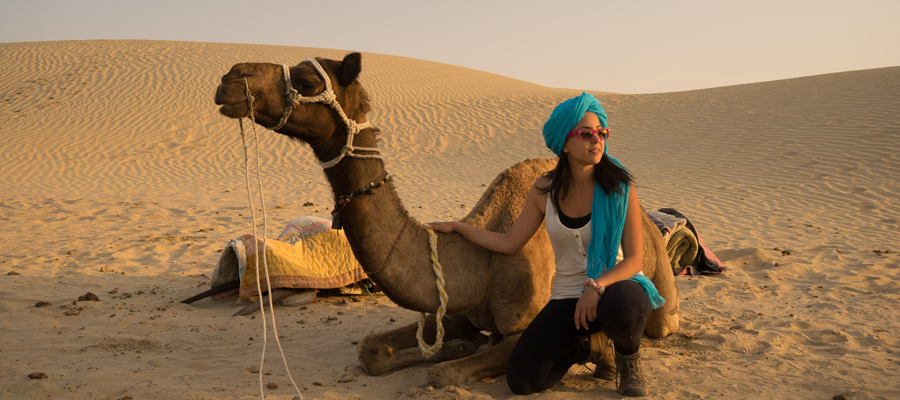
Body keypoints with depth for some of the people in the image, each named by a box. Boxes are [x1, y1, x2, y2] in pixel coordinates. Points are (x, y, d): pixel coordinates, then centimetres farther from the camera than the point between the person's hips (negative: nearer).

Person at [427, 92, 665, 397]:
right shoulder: (544, 191, -2)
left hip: (617, 285, -2)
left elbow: (634, 257, -12)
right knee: (521, 380, -15)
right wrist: (456, 227, 11)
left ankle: (629, 359, -5)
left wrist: (597, 286, -29)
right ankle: (585, 346, 16)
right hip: (568, 297, 3)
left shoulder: (619, 188, -10)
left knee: (622, 305, -43)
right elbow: (509, 243, 8)